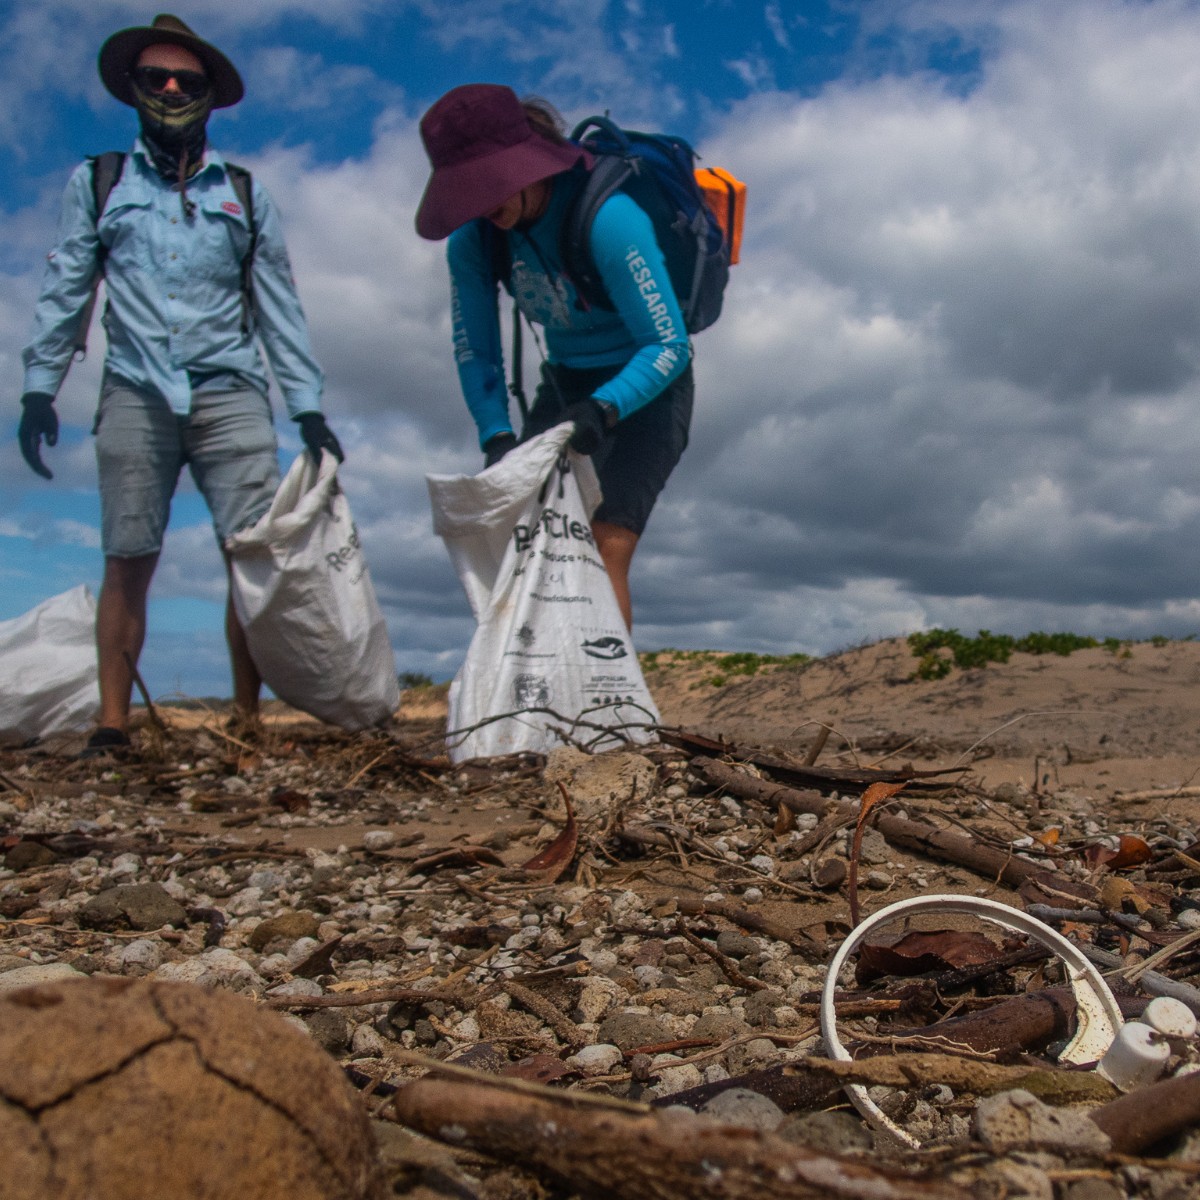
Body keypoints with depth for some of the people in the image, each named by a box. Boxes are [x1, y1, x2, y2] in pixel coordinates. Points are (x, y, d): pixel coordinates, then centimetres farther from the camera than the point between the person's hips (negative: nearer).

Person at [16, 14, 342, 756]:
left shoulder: (245, 196, 16)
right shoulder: (97, 184, 16)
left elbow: (281, 307, 14)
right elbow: (65, 291, 14)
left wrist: (308, 406, 6)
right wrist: (40, 387, 5)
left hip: (229, 394, 0)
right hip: (136, 396, 0)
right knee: (128, 562, -2)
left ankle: (247, 717, -2)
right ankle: (111, 728, 2)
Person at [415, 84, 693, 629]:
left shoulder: (607, 218, -27)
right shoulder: (474, 236, -9)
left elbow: (669, 346, -24)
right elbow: (474, 349, -2)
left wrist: (603, 409, -39)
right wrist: (496, 437, -18)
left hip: (644, 388, -5)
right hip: (563, 382, 6)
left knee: (605, 550, -21)